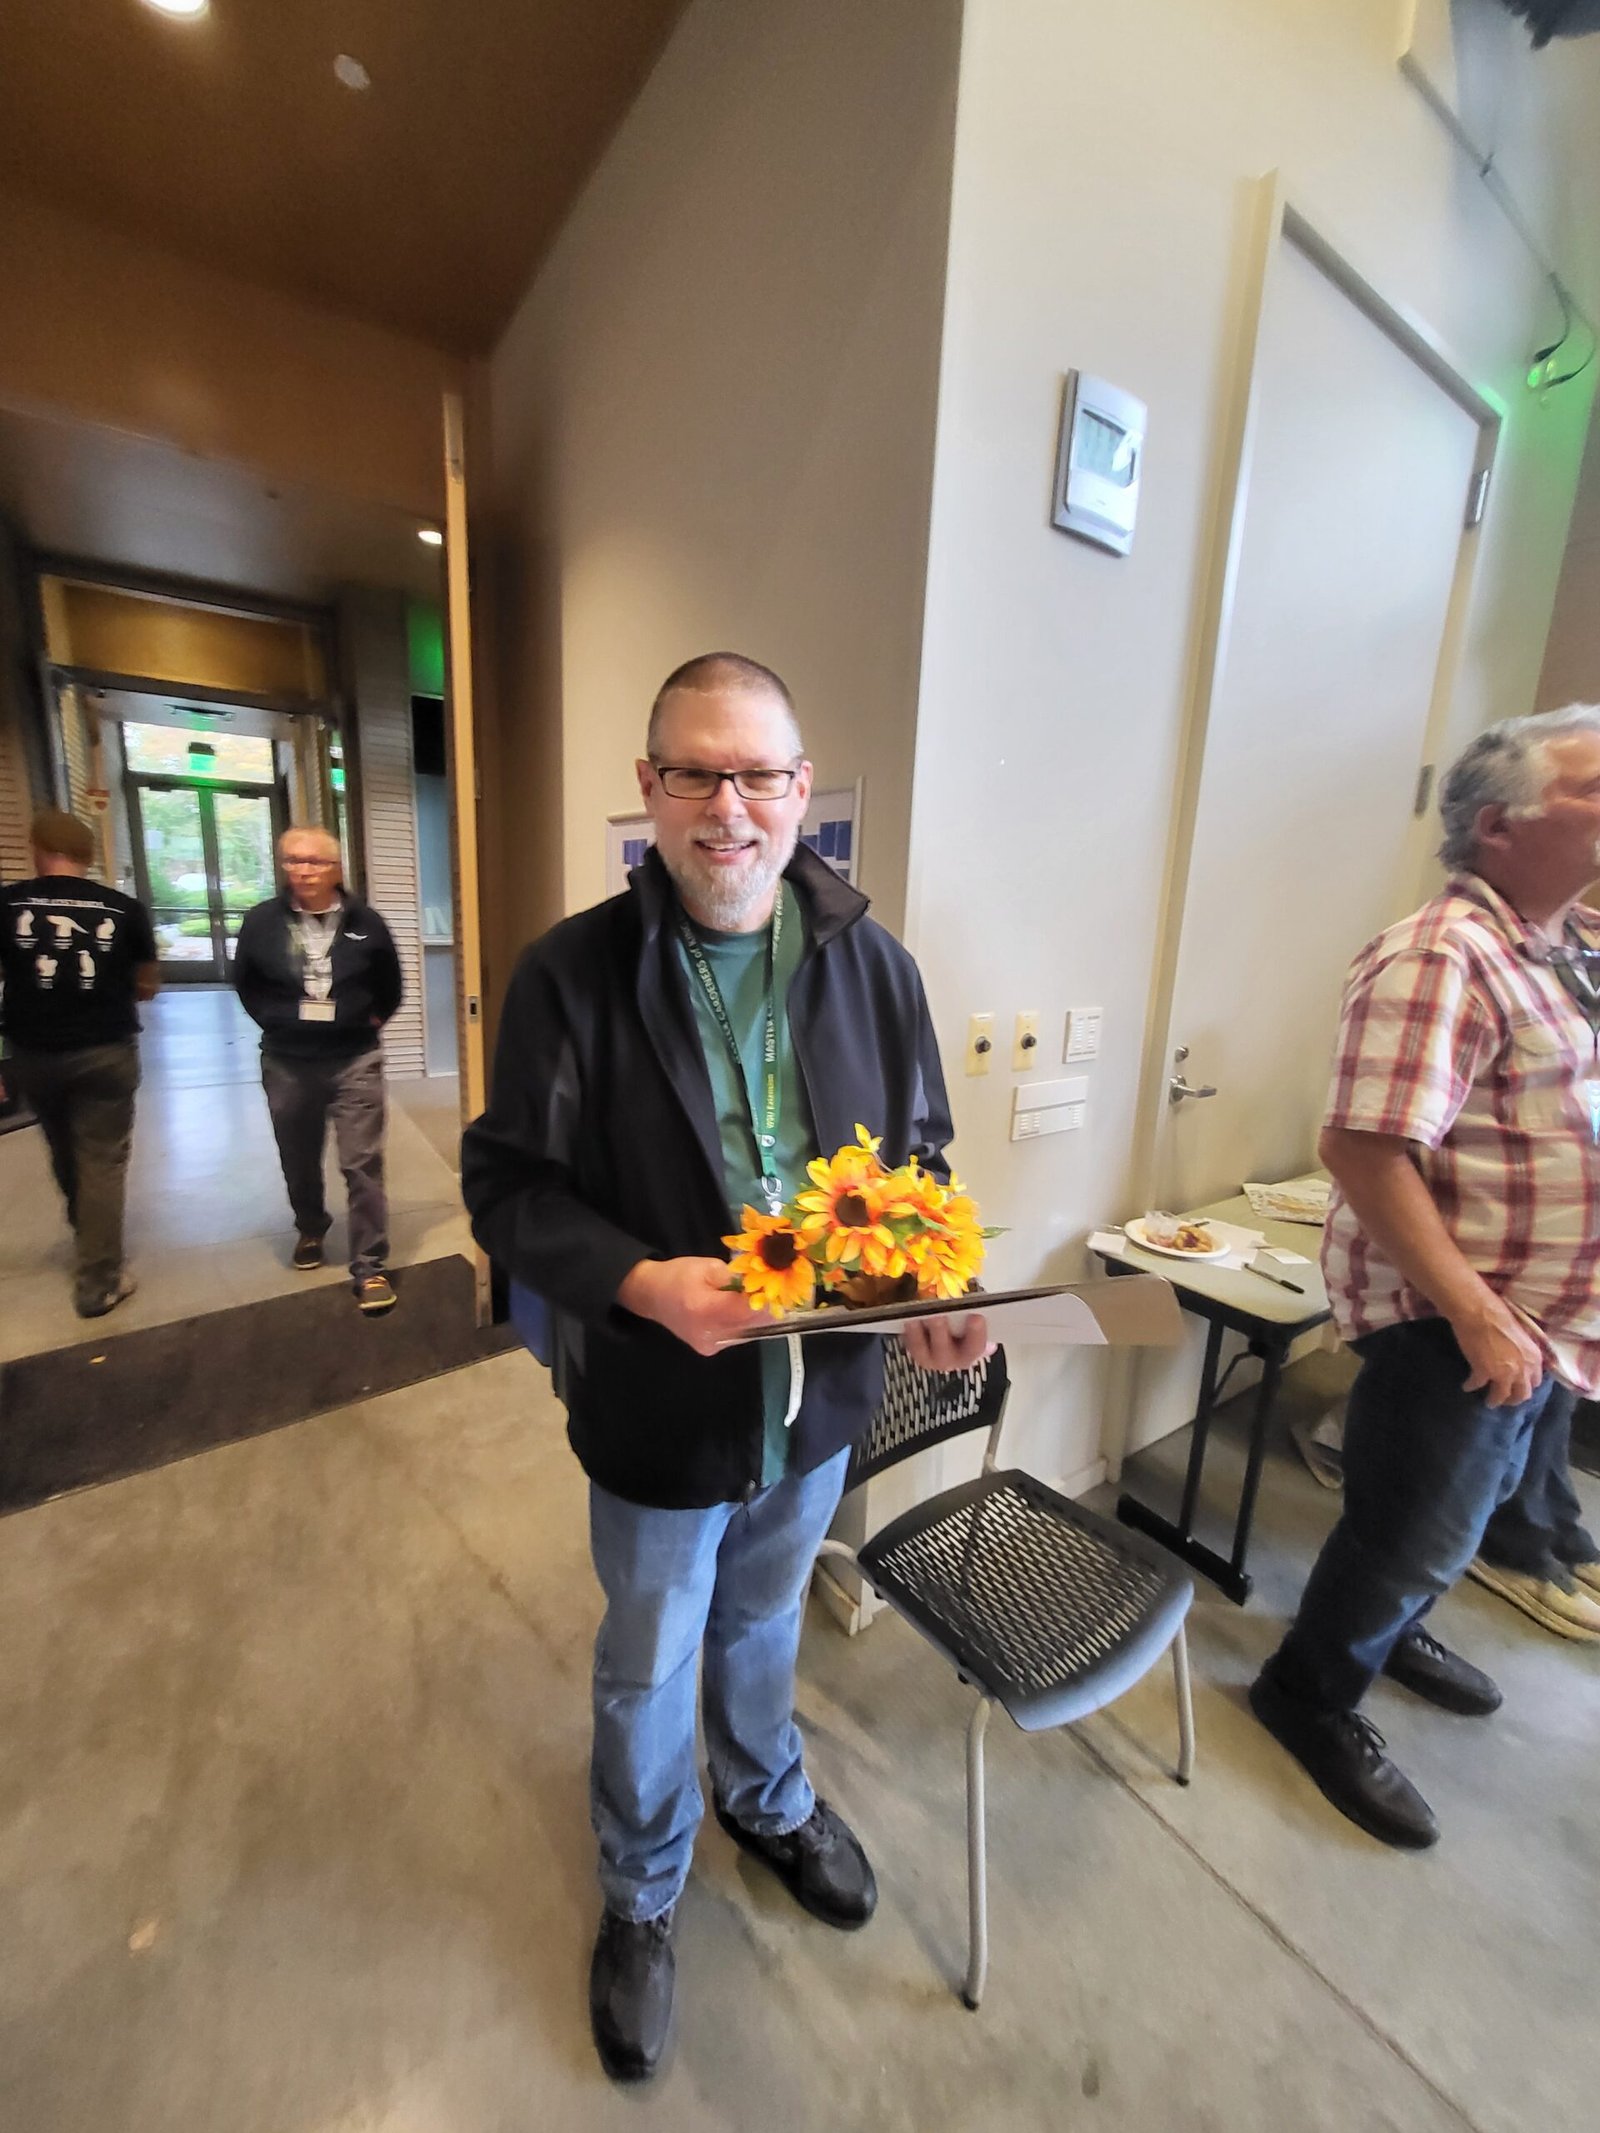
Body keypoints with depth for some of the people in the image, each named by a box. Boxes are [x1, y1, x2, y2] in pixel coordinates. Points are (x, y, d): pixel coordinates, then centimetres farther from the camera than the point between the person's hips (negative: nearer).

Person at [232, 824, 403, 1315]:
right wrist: (275, 1020, 5)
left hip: (354, 1060, -2)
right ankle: (310, 1230, 46)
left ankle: (369, 1267, 2)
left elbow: (389, 985, 9)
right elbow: (246, 985, 13)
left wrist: (371, 1021, 2)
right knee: (299, 1160, 18)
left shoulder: (365, 922, -4)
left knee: (362, 1164, -6)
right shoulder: (261, 923, -3)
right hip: (287, 1064, 2)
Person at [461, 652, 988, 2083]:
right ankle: (644, 1892, 57)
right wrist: (641, 1280, -28)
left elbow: (921, 1148, 1)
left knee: (766, 1622, 31)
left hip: (823, 1391, 3)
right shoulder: (573, 972, -15)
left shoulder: (870, 962, -6)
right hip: (660, 1403, -2)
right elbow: (508, 1182, -12)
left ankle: (771, 1800, 65)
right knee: (651, 1668, 24)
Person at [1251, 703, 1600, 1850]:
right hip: (1456, 1320, -9)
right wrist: (1478, 1319, -26)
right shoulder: (1443, 959, -23)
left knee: (1468, 1506, 26)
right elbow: (1365, 1151, -30)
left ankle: (1393, 1628, 52)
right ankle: (1313, 1697, 32)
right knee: (1414, 1532, 7)